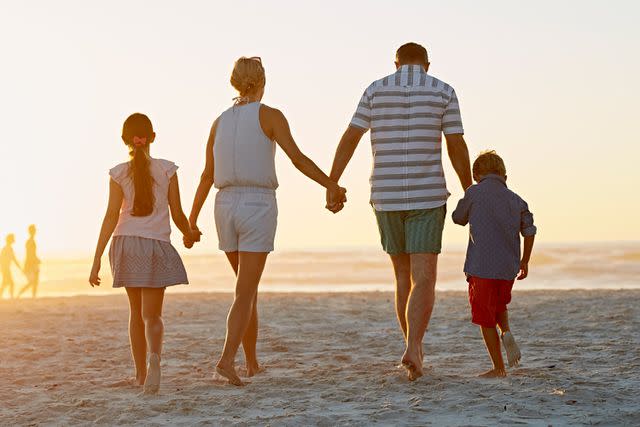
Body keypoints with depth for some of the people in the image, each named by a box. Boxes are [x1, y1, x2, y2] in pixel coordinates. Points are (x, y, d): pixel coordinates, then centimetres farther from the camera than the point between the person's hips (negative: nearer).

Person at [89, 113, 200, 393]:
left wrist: (97, 259, -8)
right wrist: (189, 233, 23)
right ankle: (154, 356, -32)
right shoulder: (167, 170, -1)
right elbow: (177, 214, 1)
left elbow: (111, 216, -8)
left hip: (126, 244, 2)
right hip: (156, 247, -2)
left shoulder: (119, 173, -1)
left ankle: (140, 373, 22)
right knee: (151, 316, -1)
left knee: (136, 312, 17)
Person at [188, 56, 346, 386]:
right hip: (258, 208, -5)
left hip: (226, 208, 5)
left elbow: (207, 177, 9)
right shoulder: (269, 115, -3)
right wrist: (331, 186, -4)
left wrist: (192, 221, 12)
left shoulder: (220, 122, 11)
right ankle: (227, 359, -23)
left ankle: (252, 362, 22)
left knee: (249, 287, 19)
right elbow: (297, 158, -13)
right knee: (245, 294, -7)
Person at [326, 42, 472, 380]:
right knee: (423, 280, -6)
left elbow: (349, 139, 0)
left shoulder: (375, 90, 6)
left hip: (386, 197, 3)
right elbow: (457, 148, 0)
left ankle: (413, 351, 20)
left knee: (404, 277, 17)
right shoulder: (443, 92, 2)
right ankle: (413, 349, -26)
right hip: (427, 196, -3)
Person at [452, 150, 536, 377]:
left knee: (486, 319, 5)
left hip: (481, 267, -4)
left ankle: (499, 368, 6)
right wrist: (525, 261, 17)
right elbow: (529, 231, 5)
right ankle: (506, 331, -1)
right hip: (508, 267, 4)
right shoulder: (516, 200, 8)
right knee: (500, 305, 29)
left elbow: (458, 218, 11)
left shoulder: (474, 193, -3)